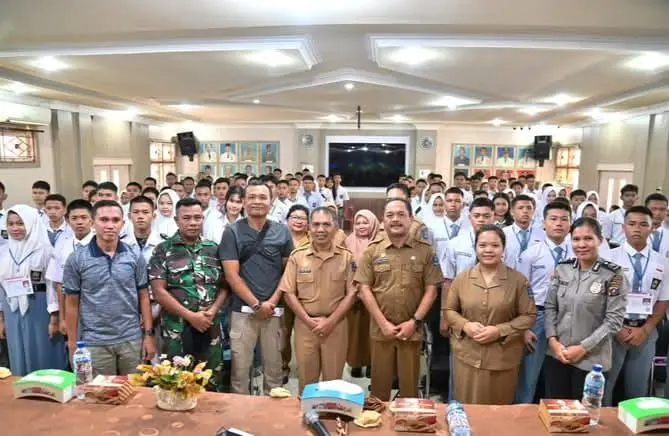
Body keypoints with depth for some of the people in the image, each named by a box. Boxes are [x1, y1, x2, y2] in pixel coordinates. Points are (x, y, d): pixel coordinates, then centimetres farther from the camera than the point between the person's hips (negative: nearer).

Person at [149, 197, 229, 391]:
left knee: (212, 385, 11)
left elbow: (224, 286, 8)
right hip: (177, 329, -3)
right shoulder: (163, 250, -3)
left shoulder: (213, 249, 7)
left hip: (210, 328, 3)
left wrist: (212, 311, -9)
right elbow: (159, 291, -8)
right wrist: (190, 316, -13)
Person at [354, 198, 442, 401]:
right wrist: (383, 323, -9)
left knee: (410, 385, 12)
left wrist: (414, 321, -9)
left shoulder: (425, 251, 0)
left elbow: (431, 290, -1)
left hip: (412, 329, 0)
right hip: (380, 329, 0)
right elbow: (364, 289, -2)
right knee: (379, 384, 12)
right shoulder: (372, 250, 0)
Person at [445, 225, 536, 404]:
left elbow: (529, 315, -2)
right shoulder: (462, 278, 1)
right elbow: (449, 310, 8)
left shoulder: (518, 280, -4)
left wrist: (500, 330, -15)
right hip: (467, 355, 1)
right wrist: (465, 325, -12)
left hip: (503, 357, -1)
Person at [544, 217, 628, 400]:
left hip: (591, 359, -3)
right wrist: (552, 340, -7)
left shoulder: (613, 275, -9)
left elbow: (614, 320, -11)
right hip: (556, 354, 3)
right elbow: (549, 307, 5)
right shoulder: (562, 269, 2)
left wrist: (583, 347, -14)